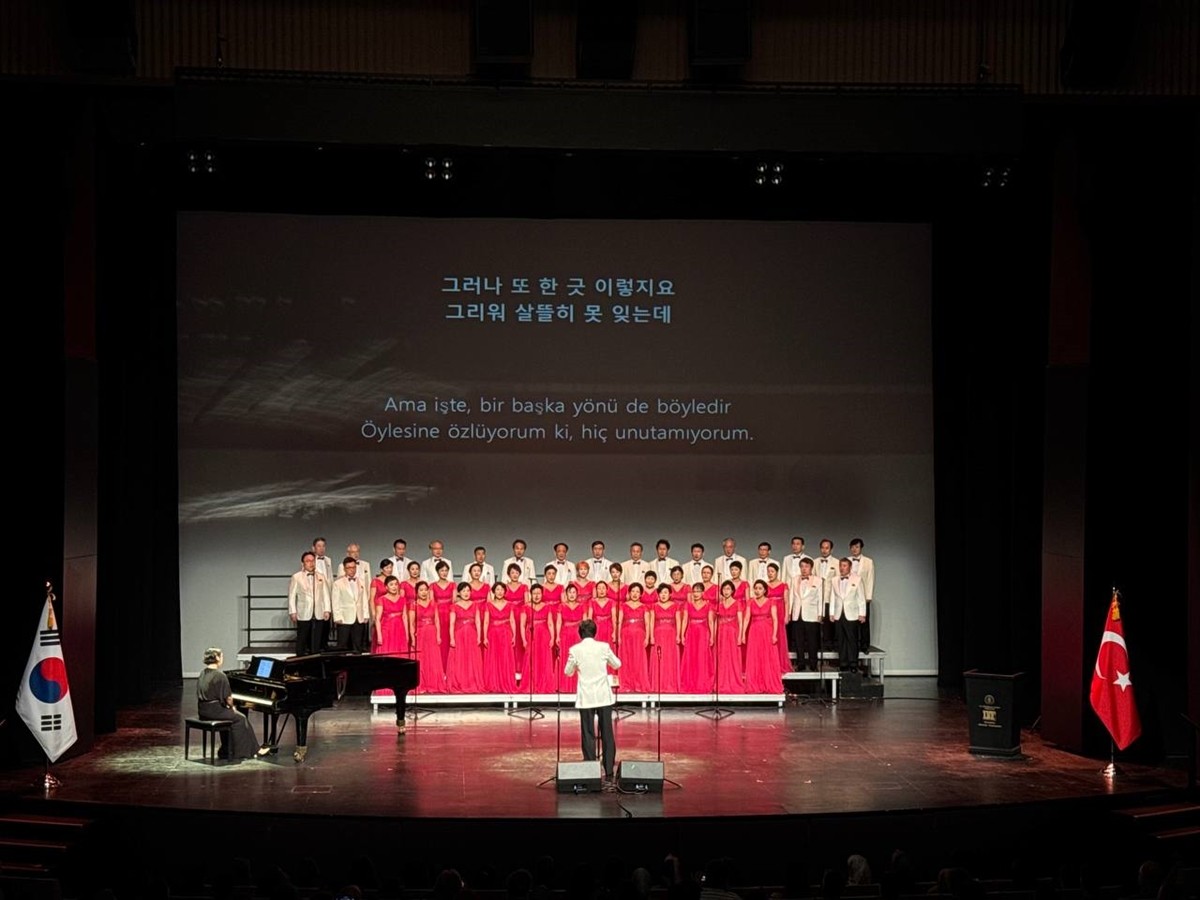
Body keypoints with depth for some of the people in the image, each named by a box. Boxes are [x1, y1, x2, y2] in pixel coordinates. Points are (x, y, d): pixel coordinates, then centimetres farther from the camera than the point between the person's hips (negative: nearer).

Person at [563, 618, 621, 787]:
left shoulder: (575, 650, -6)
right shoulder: (604, 647, -3)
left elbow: (568, 672, 6)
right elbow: (617, 665, 11)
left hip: (586, 698, -1)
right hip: (604, 697, 1)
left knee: (588, 735, 5)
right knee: (607, 735, 6)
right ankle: (609, 773, 5)